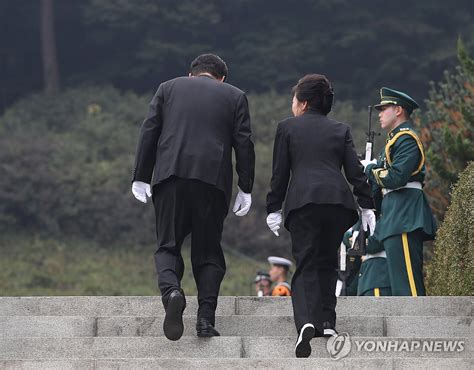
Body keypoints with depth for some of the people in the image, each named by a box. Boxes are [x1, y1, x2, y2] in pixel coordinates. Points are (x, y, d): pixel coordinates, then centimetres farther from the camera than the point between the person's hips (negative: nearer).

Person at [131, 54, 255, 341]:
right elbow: (244, 143, 7)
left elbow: (149, 132, 9)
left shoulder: (169, 88, 17)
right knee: (208, 250, 8)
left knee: (168, 245, 4)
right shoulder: (234, 96, 15)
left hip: (170, 176, 0)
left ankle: (171, 290, -25)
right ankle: (206, 318, -2)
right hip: (213, 178, 0)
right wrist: (245, 188, 9)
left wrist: (141, 177, 9)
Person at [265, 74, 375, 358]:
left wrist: (274, 208, 12)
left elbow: (280, 173, 8)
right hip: (338, 201, 2)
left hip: (303, 202, -2)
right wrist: (367, 206, 13)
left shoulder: (287, 128, 11)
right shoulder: (341, 130, 17)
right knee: (328, 264, 18)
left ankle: (306, 322, -26)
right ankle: (327, 322, 12)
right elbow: (356, 171, 10)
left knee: (306, 267, -4)